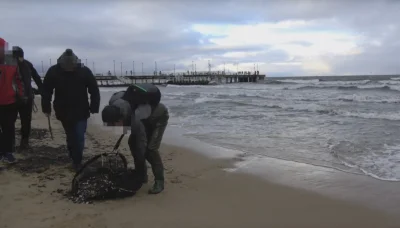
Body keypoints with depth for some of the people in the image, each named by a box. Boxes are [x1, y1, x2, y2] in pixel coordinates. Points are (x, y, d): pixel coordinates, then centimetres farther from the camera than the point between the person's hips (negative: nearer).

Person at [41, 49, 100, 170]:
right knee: (71, 137, 15)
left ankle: (77, 162, 11)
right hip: (64, 112, 2)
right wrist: (46, 108, 1)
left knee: (79, 138, -4)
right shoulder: (53, 71, -9)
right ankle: (75, 160, 30)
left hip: (81, 112, -2)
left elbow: (94, 90, -5)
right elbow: (46, 91, 1)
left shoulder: (84, 71, -12)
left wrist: (94, 108, -8)